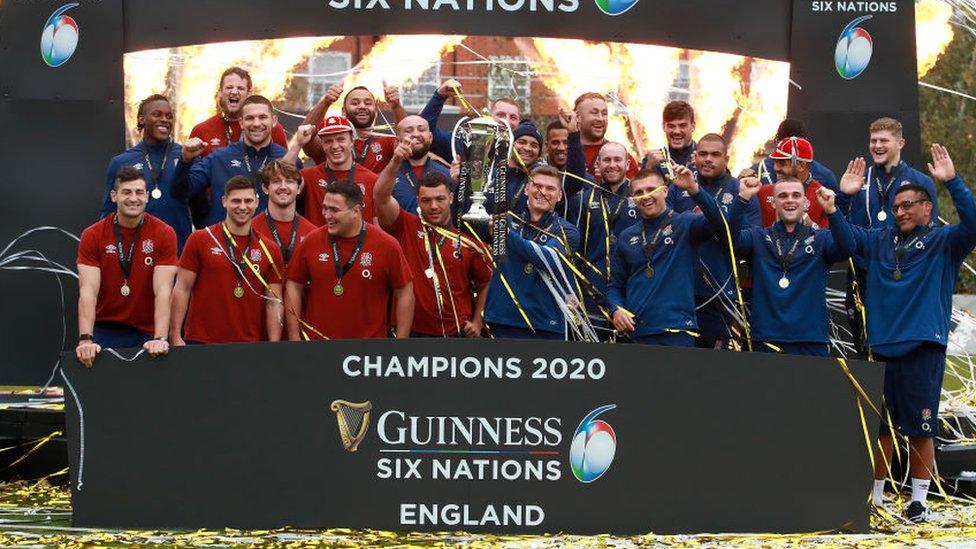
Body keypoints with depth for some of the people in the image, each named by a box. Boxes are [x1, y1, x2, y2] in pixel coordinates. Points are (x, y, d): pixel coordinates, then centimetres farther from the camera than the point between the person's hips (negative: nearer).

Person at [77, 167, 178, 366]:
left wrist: (159, 339, -25)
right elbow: (88, 291, -12)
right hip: (104, 330, 0)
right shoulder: (92, 236, -4)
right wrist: (85, 340, -25)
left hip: (146, 333, 0)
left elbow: (163, 291, -13)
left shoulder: (164, 235, -5)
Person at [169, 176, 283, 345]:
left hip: (250, 347, 2)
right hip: (201, 343, -2)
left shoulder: (269, 250, 4)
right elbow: (182, 289, 0)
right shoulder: (199, 240, 0)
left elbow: (273, 304, 4)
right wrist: (176, 337, -7)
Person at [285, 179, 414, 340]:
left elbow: (404, 293, -2)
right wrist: (294, 337, 0)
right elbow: (294, 286, 4)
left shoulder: (387, 245, -7)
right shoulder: (312, 241, -2)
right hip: (315, 338, 2)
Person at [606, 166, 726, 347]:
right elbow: (615, 285, 19)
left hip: (676, 332, -4)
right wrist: (616, 310, -1)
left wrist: (694, 190, -30)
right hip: (634, 333, 4)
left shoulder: (684, 225, 2)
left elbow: (717, 222, -18)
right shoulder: (626, 238, 16)